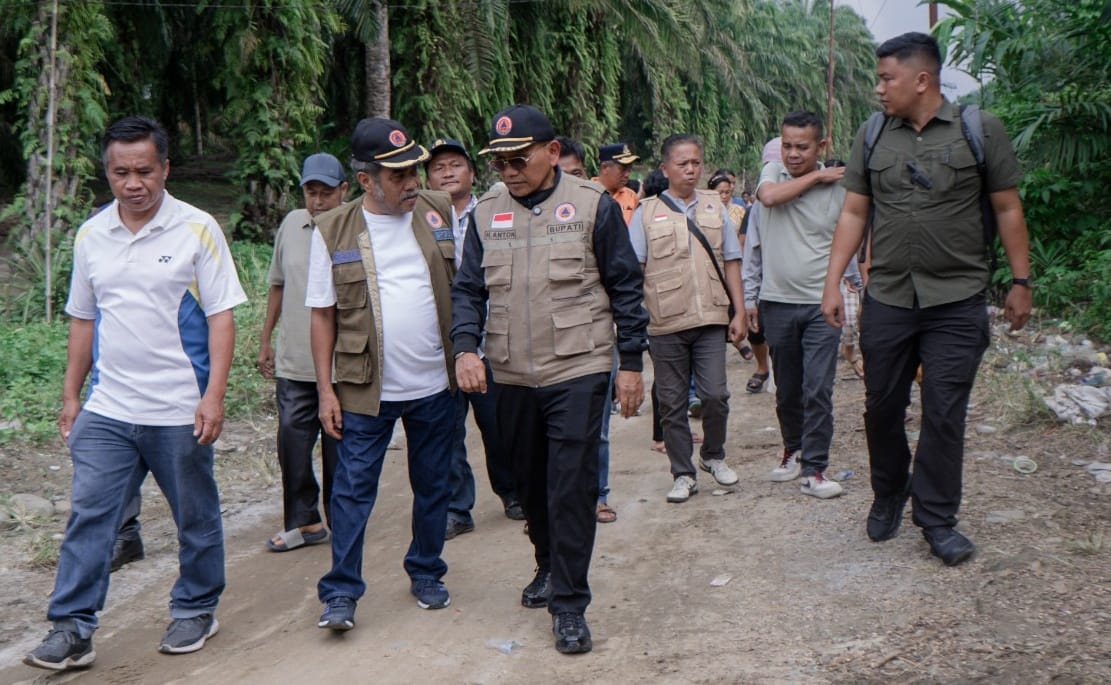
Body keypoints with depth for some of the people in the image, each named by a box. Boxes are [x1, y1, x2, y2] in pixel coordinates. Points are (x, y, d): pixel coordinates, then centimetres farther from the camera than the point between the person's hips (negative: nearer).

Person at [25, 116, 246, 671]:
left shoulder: (197, 229, -7)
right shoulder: (90, 236, 6)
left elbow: (221, 316, -8)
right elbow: (83, 320, 14)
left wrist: (214, 395, -15)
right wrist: (71, 395, 13)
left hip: (180, 410, -3)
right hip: (107, 410, 3)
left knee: (196, 519, 11)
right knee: (88, 517, 1)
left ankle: (195, 610, 29)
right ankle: (72, 630, 9)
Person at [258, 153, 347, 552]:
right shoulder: (291, 224, 7)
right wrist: (265, 339, 17)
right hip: (293, 363, 4)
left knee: (338, 450, 6)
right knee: (292, 444, 7)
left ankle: (341, 523, 22)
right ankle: (303, 522, 21)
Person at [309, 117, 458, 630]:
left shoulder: (439, 212, 2)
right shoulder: (333, 232, -3)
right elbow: (322, 315, 0)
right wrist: (326, 389, -4)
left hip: (435, 384, 3)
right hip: (366, 388, -2)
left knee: (433, 487, 14)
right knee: (353, 490, -1)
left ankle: (426, 574, 32)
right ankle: (341, 593, 11)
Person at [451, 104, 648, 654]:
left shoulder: (592, 205, -3)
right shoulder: (486, 213, 7)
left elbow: (625, 288, 0)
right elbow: (468, 289, 8)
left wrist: (631, 363, -2)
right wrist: (466, 347, -10)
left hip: (578, 370, -4)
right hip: (512, 376, 4)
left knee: (572, 484, -6)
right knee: (531, 482, 16)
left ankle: (569, 604, 4)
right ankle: (549, 566, 38)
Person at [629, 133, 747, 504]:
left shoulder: (714, 206, 10)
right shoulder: (647, 213, 2)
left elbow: (731, 261, 12)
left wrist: (739, 312, 7)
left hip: (710, 319, 2)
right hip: (665, 323, -1)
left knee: (715, 395, -2)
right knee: (672, 403, 5)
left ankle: (714, 456, 24)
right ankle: (683, 475, 18)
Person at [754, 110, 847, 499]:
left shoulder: (839, 187, -4)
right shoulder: (773, 173, 2)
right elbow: (769, 196, -22)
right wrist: (815, 177, -12)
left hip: (821, 305, -2)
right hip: (777, 302, 2)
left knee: (818, 390, -5)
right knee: (787, 388, 15)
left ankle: (814, 468, 5)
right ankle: (793, 449, 35)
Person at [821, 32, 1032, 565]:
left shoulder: (980, 130, -2)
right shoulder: (872, 136, 6)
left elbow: (1007, 210, 2)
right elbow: (853, 213, 7)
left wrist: (1020, 282, 1)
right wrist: (832, 283, 2)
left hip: (957, 302, -2)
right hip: (886, 299, 3)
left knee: (944, 415, 2)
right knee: (881, 407, 10)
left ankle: (937, 520, 16)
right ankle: (888, 495, 33)